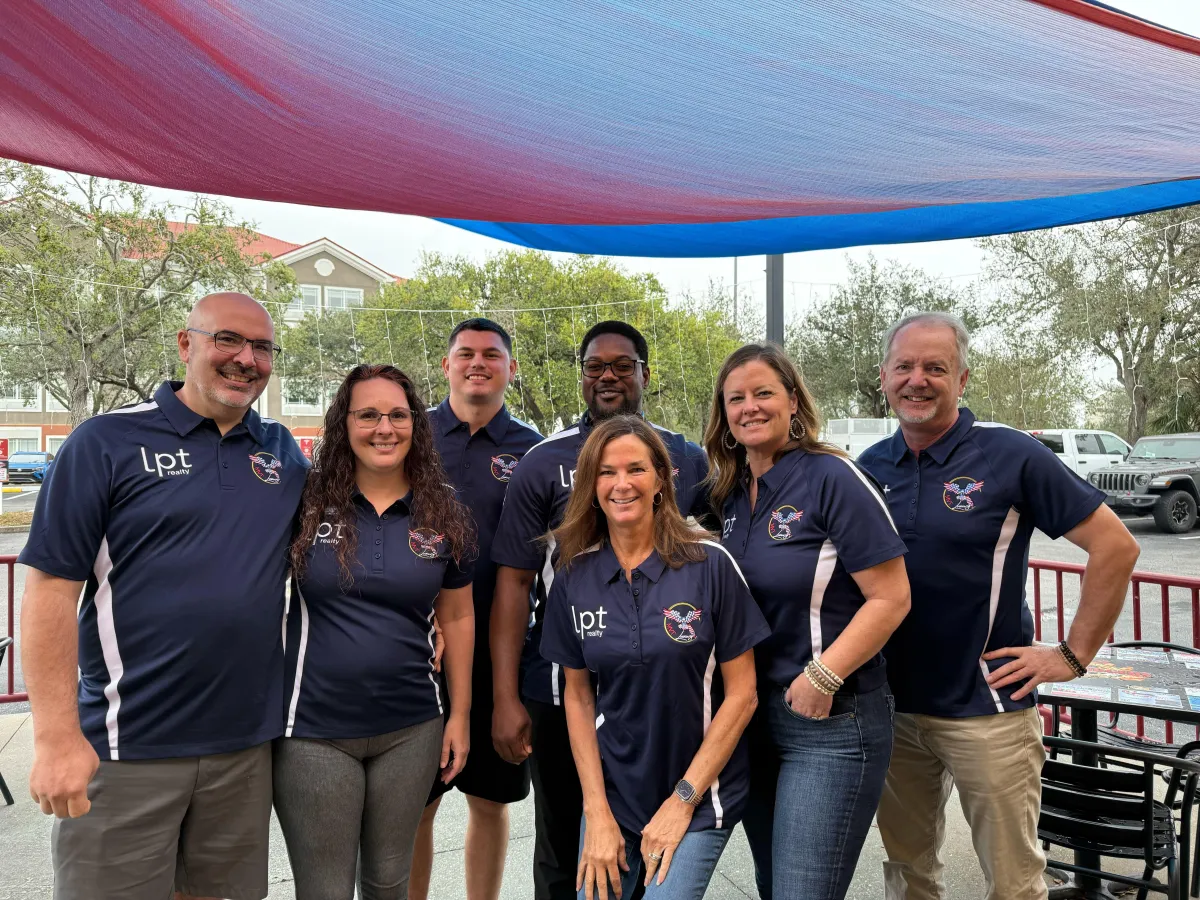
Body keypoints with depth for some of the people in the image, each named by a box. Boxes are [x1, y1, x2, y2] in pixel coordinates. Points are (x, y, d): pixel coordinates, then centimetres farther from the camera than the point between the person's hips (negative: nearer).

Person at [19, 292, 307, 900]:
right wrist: (57, 737, -15)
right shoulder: (107, 442, -6)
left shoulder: (282, 452, 7)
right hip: (126, 751, -4)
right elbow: (51, 587, -9)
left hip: (246, 743, 4)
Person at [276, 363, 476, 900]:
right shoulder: (305, 503, -6)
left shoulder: (445, 518, 1)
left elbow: (457, 618, 8)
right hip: (314, 733, -2)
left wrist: (460, 715, 7)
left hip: (411, 730, 2)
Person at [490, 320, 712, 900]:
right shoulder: (544, 464, -3)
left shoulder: (686, 460, 2)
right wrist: (505, 698, -12)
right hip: (562, 690, -2)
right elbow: (513, 582, -6)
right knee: (563, 853, 15)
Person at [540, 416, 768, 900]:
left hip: (700, 794, -3)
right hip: (612, 792, 3)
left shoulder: (710, 564, -13)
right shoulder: (575, 575, -4)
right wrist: (596, 810, -4)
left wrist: (683, 799, -10)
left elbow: (742, 693, -9)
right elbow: (578, 694, 2)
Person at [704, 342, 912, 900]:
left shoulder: (831, 478, -13)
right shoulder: (731, 495, 7)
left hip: (832, 724, -7)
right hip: (756, 717, 7)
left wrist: (822, 677, -20)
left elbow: (890, 598, -16)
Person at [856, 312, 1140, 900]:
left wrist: (1073, 656, -9)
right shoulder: (869, 467, 3)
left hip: (986, 708, -4)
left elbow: (1115, 546, -8)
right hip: (891, 705, 4)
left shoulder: (1011, 456, -10)